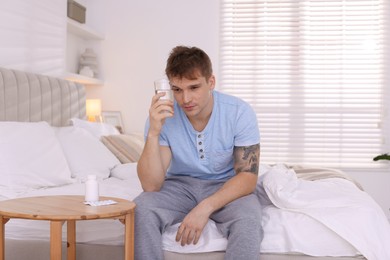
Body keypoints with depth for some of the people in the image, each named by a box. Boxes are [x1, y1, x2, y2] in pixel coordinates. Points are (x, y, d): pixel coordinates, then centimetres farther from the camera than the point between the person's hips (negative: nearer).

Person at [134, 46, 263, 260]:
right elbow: (151, 185, -20)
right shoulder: (163, 116, -16)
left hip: (226, 186, -1)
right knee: (141, 210, -28)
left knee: (248, 220, -33)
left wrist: (205, 207, -31)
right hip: (180, 184, 1)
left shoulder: (239, 112, -18)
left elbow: (248, 176, -17)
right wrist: (153, 133, -34)